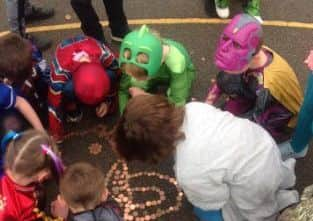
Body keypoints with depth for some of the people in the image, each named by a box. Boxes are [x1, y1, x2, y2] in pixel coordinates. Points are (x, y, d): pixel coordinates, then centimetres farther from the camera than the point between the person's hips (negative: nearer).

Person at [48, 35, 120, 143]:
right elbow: (54, 104, -34)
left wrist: (108, 102, -18)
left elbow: (115, 78, -15)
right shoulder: (60, 70, -44)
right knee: (68, 88, -31)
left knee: (112, 76, -24)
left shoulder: (106, 55, -39)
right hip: (67, 67, -2)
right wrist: (56, 135, -26)